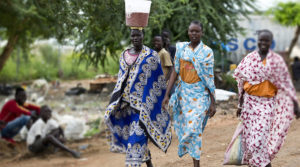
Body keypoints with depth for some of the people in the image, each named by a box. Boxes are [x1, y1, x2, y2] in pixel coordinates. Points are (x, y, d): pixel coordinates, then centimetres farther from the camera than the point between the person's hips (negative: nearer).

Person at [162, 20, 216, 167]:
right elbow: (175, 72, 7)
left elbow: (209, 78, -2)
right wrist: (167, 95, 2)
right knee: (183, 127, 8)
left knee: (194, 128, -12)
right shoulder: (181, 48, 5)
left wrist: (213, 103, -4)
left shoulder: (207, 52, -3)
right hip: (183, 93, 4)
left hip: (200, 95, -4)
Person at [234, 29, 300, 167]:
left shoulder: (277, 60, -2)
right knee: (250, 135, 4)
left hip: (267, 103, -2)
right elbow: (241, 83, 7)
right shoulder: (249, 59, 2)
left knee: (260, 136, -10)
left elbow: (286, 83, -1)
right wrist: (240, 104, 6)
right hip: (250, 102, 2)